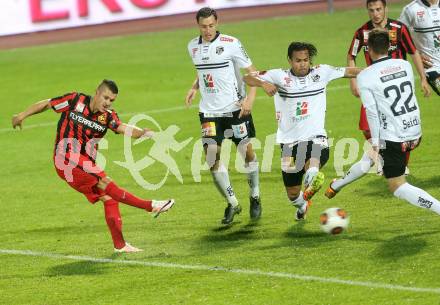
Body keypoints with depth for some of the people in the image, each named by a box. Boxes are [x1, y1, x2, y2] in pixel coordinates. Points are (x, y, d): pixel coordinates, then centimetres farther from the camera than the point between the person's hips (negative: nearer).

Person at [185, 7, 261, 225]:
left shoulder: (231, 43, -9)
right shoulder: (193, 47, 5)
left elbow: (251, 72, -5)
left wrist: (250, 98, -17)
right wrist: (194, 88, 6)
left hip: (235, 107, -3)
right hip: (209, 111, 3)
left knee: (247, 152, 1)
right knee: (212, 156, -8)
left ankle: (255, 198, 22)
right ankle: (232, 203, 5)